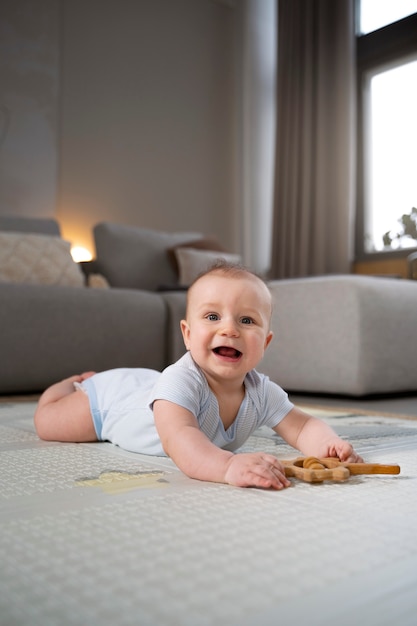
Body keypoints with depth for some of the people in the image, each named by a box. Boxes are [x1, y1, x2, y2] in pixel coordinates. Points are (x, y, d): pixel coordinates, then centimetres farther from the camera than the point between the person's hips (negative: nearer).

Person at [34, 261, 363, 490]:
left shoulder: (262, 392, -29)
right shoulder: (181, 381, -49)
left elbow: (302, 426, -27)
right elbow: (178, 437, -63)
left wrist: (330, 445, -50)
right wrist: (228, 465, -81)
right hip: (109, 398, -5)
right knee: (46, 422, 14)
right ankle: (74, 384, 42)